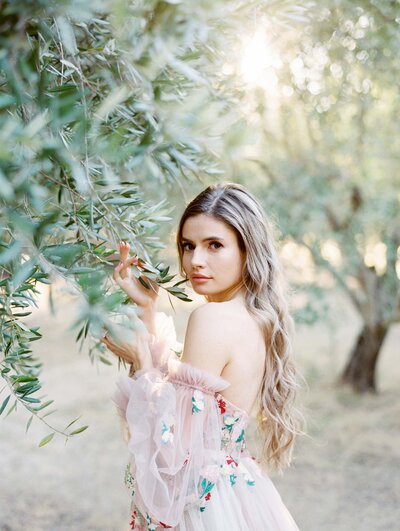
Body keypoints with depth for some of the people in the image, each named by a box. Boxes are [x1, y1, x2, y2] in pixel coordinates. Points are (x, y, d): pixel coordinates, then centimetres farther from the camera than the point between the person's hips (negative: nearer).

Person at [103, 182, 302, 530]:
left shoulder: (212, 318, -23)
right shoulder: (256, 316, 1)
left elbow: (178, 446, -22)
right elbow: (174, 378, 10)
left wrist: (139, 360, -15)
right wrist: (148, 308, 5)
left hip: (201, 502, -8)